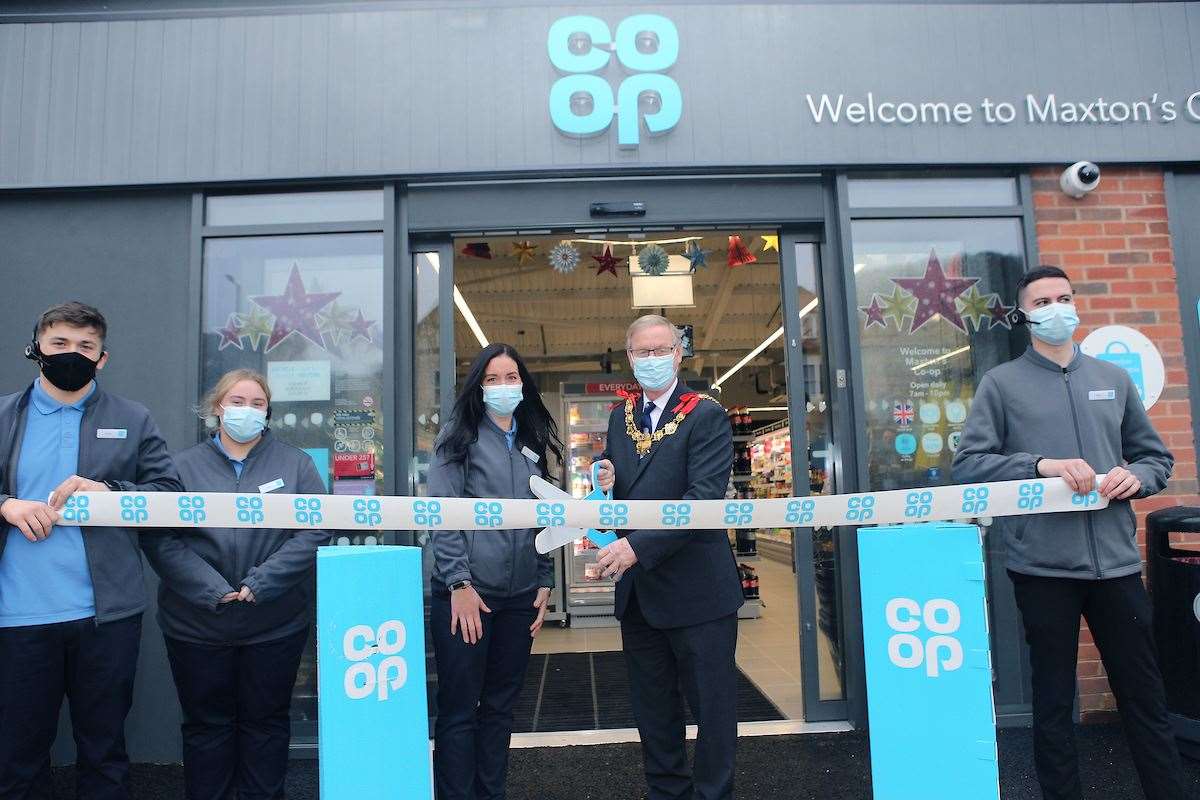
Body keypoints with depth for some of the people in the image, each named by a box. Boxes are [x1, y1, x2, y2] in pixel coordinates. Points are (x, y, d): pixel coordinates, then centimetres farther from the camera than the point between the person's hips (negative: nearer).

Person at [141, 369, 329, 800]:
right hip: (197, 623, 0)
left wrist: (259, 585, -16)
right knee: (206, 723, 14)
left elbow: (314, 530, -8)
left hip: (276, 623, 0)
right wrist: (213, 591, -17)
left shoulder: (295, 463, 2)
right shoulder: (184, 465, 3)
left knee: (266, 721, 13)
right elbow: (159, 537, -6)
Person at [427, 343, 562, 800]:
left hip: (520, 595, 5)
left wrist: (545, 582, 9)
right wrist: (459, 583, -16)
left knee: (501, 706, 15)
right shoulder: (460, 435, -3)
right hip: (466, 591, -5)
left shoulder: (533, 443, 12)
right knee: (459, 710, 4)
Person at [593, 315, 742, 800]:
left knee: (712, 704, 8)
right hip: (638, 590, 6)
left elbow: (705, 498, -21)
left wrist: (639, 546, -27)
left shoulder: (706, 416, -10)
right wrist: (606, 482, -7)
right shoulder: (621, 416, 9)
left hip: (696, 588, -6)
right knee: (652, 708, 19)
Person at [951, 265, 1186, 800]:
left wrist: (1136, 476, -4)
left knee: (1146, 698, 12)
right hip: (1044, 568, -3)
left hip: (1116, 562, 3)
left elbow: (1156, 456, 18)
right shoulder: (1002, 383, 1)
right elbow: (967, 464, -7)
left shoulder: (1114, 379, 13)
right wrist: (1040, 465, -19)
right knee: (1053, 704, 9)